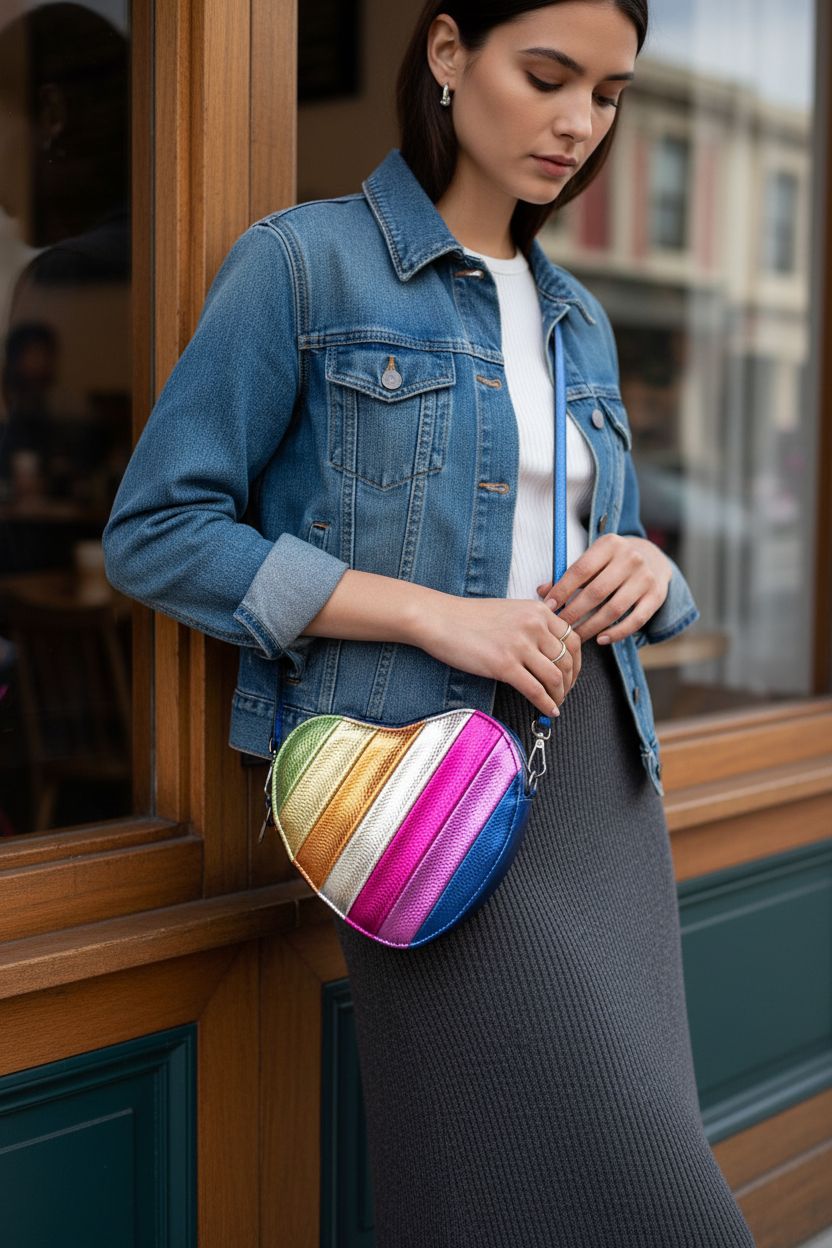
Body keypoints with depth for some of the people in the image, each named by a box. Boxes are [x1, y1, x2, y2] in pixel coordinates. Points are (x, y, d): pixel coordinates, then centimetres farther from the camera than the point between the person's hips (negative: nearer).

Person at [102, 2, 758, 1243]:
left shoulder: (577, 316, 17)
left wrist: (647, 569, -2)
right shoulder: (305, 263, -3)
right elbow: (156, 529, -8)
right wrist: (434, 614, -16)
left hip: (605, 773, 7)